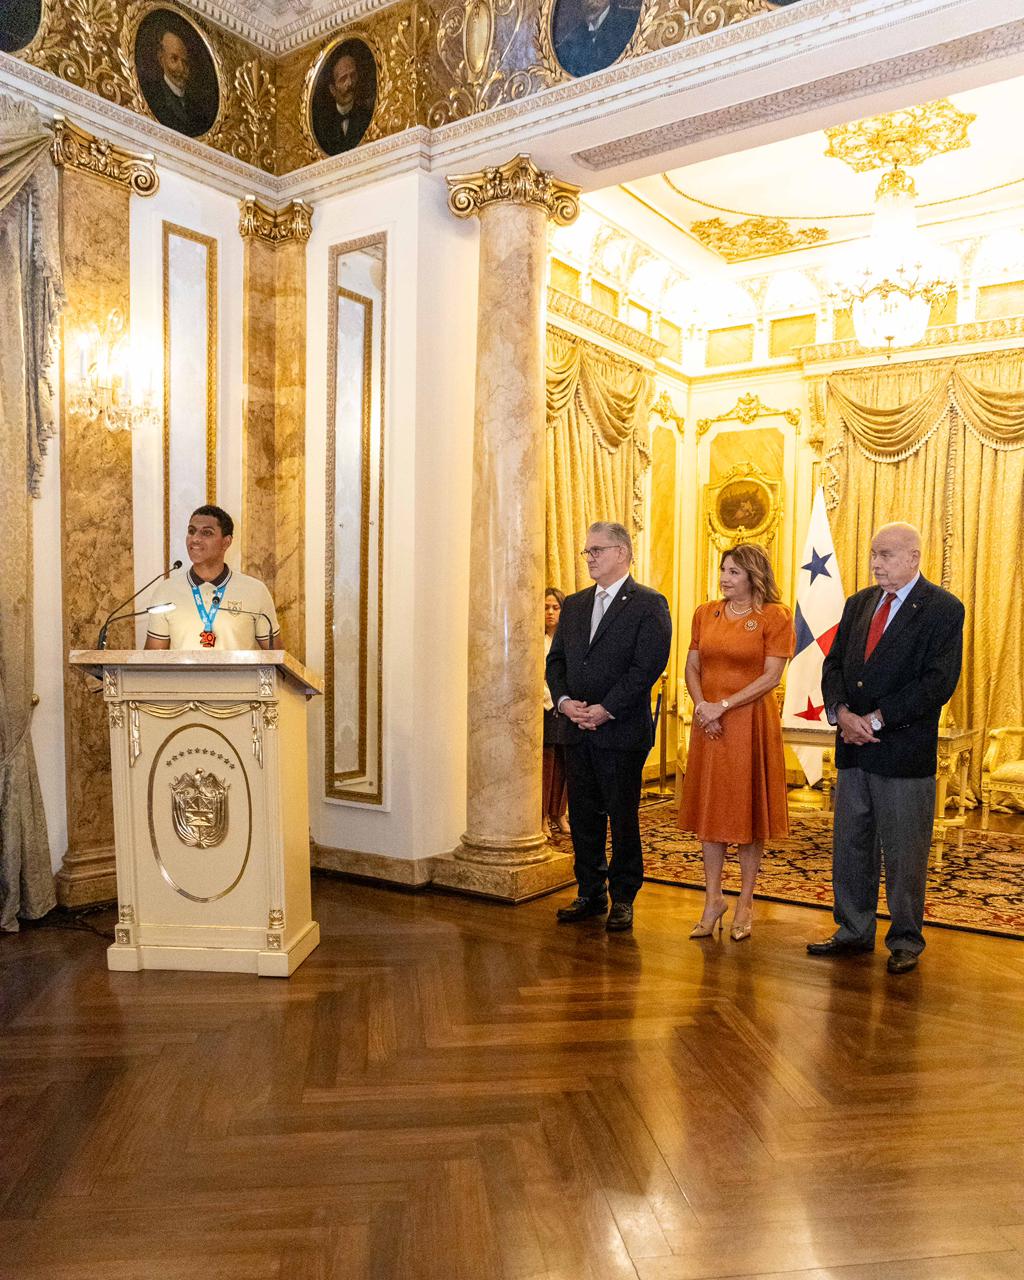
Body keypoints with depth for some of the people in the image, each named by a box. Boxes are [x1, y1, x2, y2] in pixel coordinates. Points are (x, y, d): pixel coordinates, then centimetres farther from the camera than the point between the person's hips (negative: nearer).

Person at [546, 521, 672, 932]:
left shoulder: (649, 605, -6)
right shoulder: (574, 605, 15)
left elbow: (648, 666, -14)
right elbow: (556, 659, 13)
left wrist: (606, 709, -17)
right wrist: (564, 700, -5)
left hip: (622, 731, -6)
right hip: (577, 730, 6)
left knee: (623, 818, 4)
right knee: (583, 817, 12)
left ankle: (623, 898, 18)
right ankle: (590, 894, 25)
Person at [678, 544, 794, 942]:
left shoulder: (775, 616, -6)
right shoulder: (705, 614, 8)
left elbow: (771, 677, -12)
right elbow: (692, 668, 9)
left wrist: (723, 706, -17)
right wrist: (701, 706, -9)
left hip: (751, 721, -4)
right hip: (708, 722, 4)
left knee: (748, 808, 5)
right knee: (710, 806, 8)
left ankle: (745, 902, 18)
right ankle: (713, 899, 19)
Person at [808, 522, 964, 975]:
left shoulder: (943, 609, -6)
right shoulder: (858, 603, 13)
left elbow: (939, 682, -14)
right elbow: (833, 664, 10)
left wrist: (877, 719, -16)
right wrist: (841, 712, -9)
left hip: (905, 750, -6)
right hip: (854, 749, 6)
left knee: (904, 852, 5)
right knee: (850, 845, 13)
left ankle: (905, 941, 21)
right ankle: (854, 931, 27)